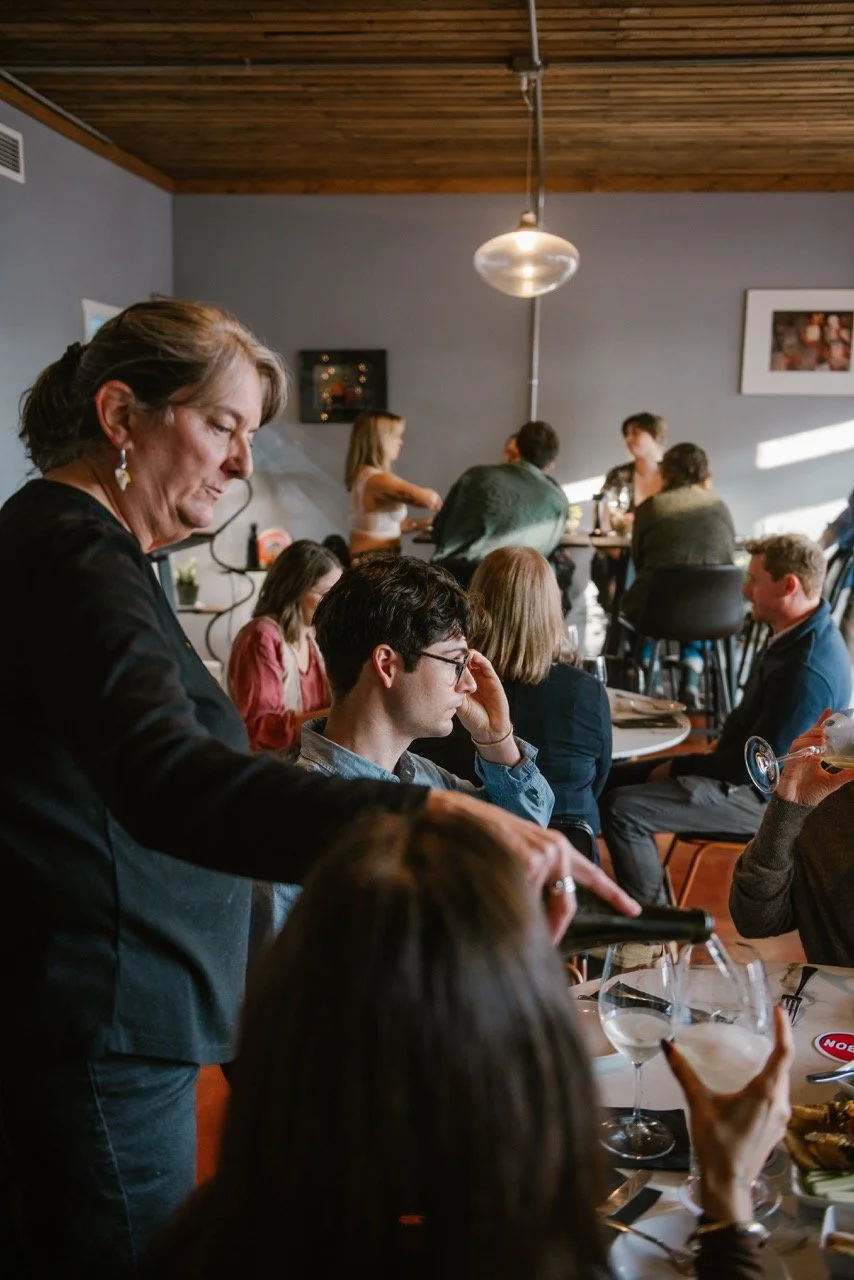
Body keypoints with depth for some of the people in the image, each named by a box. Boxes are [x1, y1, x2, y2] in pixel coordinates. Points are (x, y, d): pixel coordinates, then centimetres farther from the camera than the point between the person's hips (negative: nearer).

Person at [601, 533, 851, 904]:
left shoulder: (808, 671, -30)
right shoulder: (798, 633, 1)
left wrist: (677, 768, -14)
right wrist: (722, 741, 7)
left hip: (767, 795, -10)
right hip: (749, 764, 10)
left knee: (621, 809, -19)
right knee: (613, 780, 10)